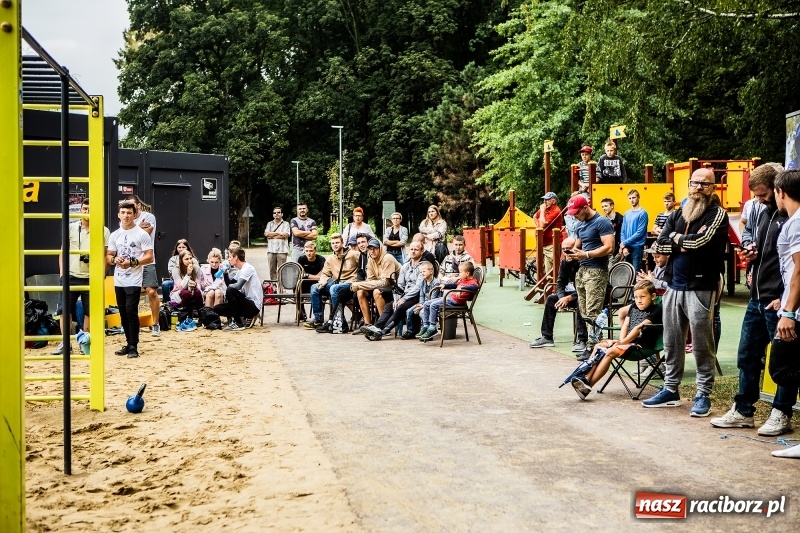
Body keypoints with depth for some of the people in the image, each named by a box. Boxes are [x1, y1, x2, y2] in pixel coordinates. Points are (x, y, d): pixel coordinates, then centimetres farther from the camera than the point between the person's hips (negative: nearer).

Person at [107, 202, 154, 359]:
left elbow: (149, 257, -9)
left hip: (133, 281, -6)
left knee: (131, 312, -9)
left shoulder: (142, 234, -5)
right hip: (118, 281, 6)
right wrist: (115, 260, -8)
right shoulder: (114, 235, 11)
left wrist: (132, 262, -20)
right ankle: (129, 343, 20)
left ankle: (134, 346, -4)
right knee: (123, 313, 10)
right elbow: (108, 257, 15)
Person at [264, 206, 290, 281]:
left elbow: (285, 235, -8)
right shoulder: (270, 224, 16)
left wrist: (272, 235, -3)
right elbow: (266, 233, 1)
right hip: (271, 250, 3)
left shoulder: (286, 224, 7)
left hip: (282, 250, -3)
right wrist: (278, 233, -5)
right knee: (272, 269, 3)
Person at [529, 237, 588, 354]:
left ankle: (582, 340, -35)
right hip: (574, 292, 8)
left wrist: (569, 298, -29)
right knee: (551, 299, -3)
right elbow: (560, 282, 2)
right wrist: (562, 298, -16)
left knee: (580, 302, -38)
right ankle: (547, 337, 0)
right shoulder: (565, 262, 0)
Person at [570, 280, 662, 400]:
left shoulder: (656, 310, -10)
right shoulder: (633, 307, 18)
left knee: (610, 352, -27)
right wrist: (621, 340, -7)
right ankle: (586, 377, -14)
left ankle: (588, 385, -29)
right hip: (628, 342, 9)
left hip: (641, 345, -9)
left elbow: (638, 328, -18)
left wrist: (623, 342, -22)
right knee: (599, 346, -1)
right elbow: (626, 325, 11)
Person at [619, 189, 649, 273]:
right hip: (626, 247, 6)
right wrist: (624, 247, -4)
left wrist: (624, 243, -12)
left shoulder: (642, 213, -8)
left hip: (637, 247, -6)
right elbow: (622, 231, 10)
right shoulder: (627, 214, 11)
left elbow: (640, 233, -15)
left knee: (636, 272, -5)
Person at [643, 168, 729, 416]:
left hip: (701, 288, -6)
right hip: (674, 286, 6)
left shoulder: (717, 213, -3)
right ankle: (670, 390, 23)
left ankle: (703, 395, 8)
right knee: (672, 342, 12)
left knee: (702, 345, -1)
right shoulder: (677, 214, 14)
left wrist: (677, 238, -2)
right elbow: (660, 245, 4)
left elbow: (701, 240, -20)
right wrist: (686, 244, -9)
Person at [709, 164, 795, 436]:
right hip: (757, 299, 9)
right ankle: (743, 411, 22)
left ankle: (781, 414, 15)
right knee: (747, 357, 12)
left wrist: (786, 298, -18)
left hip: (779, 302, -9)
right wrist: (752, 251, 7)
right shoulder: (764, 213, 15)